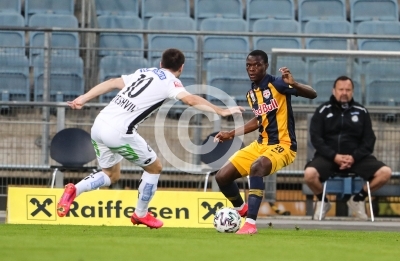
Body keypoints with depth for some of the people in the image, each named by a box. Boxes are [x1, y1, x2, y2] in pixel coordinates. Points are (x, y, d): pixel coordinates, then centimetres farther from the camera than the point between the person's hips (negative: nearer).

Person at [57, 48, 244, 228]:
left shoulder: (144, 72, 20)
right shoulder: (170, 81, 0)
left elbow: (111, 83, 16)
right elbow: (191, 100, -17)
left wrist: (83, 98, 19)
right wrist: (221, 111, -17)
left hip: (99, 125, 7)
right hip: (118, 132, -7)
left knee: (111, 175, 25)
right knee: (154, 167, 14)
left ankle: (74, 190, 2)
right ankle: (141, 214, 25)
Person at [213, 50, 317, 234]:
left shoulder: (276, 84, -14)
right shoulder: (251, 93, 7)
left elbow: (312, 94, -22)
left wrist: (293, 84, -41)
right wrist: (231, 134, 24)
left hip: (282, 145, -8)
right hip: (261, 144, 8)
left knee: (256, 167, -38)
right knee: (222, 177, 3)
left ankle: (251, 222, -37)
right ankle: (241, 209, 33)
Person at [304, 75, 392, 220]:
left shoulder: (361, 112, 9)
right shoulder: (323, 111, 5)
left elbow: (369, 140, 5)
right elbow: (316, 138, -2)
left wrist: (354, 157, -13)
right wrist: (334, 156, -17)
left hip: (356, 158, 2)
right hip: (328, 157, -2)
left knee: (385, 172, -21)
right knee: (309, 173, -33)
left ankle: (358, 199, 6)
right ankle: (322, 201, 2)